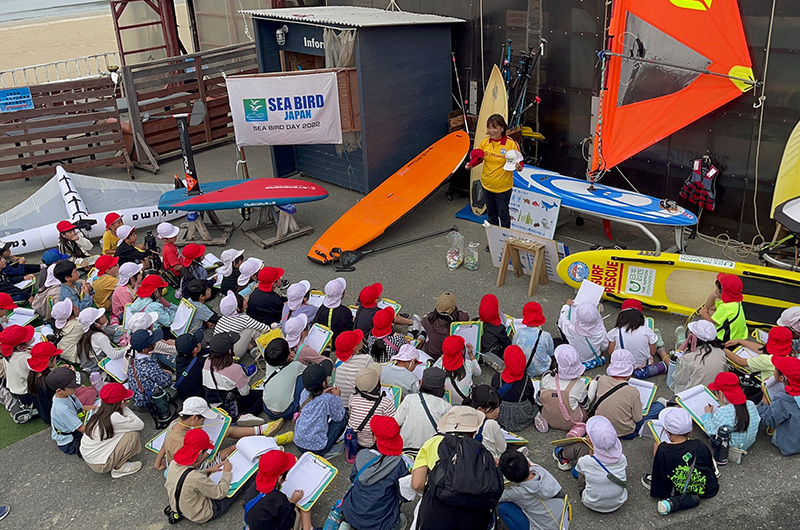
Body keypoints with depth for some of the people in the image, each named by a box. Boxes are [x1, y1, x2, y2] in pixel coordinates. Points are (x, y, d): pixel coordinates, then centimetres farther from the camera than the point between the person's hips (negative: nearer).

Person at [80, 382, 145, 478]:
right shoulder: (114, 418, -28)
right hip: (100, 466, -8)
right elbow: (140, 425, -18)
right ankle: (119, 468, 2)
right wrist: (124, 408, -13)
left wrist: (123, 408, -4)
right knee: (133, 434, -11)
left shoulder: (96, 411, -5)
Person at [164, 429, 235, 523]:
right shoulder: (197, 478, -39)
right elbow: (220, 493, -23)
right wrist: (226, 472, -11)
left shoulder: (173, 464, -16)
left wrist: (207, 471, 1)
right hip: (200, 516, -7)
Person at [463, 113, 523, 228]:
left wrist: (518, 167, -30)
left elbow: (518, 162, -8)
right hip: (487, 184, 5)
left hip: (502, 187, -5)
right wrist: (471, 164, -6)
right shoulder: (484, 142, -2)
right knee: (491, 213, 21)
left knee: (503, 214, 6)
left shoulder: (511, 144, -16)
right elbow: (478, 157, 13)